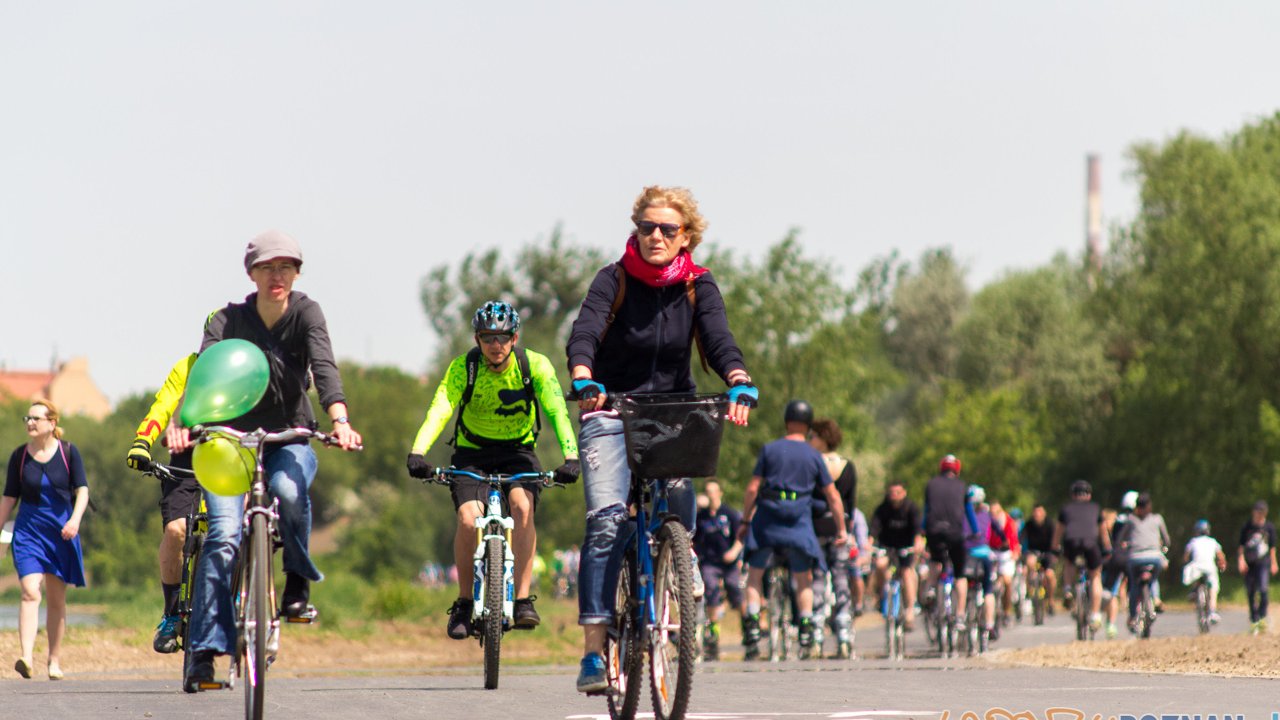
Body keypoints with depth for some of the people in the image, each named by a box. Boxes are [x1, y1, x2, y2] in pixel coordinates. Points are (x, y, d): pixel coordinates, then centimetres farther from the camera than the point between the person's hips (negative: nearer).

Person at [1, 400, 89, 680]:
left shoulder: (68, 452, -2)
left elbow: (82, 490, -4)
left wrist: (75, 519, -20)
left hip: (61, 532, 0)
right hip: (28, 531, 0)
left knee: (56, 599, 9)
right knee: (30, 593, -17)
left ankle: (54, 660, 20)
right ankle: (27, 657, -29)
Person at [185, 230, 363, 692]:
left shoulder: (305, 314, -6)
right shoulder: (228, 320, -6)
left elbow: (324, 366, -23)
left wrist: (340, 420, -41)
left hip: (290, 440, 0)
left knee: (288, 489, -35)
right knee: (224, 535, -21)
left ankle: (298, 581, -10)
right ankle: (204, 653, -22)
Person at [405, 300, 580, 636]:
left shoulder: (535, 365, -15)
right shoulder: (464, 367, -17)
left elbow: (557, 411, -25)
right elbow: (440, 408, -30)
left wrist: (570, 457, -41)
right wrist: (417, 452, -46)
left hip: (517, 451, 0)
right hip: (472, 452, 0)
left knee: (522, 505, -29)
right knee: (469, 518, -24)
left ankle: (523, 600, -25)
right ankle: (464, 603, -5)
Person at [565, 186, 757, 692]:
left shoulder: (697, 287, -1)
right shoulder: (614, 280, -7)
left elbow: (720, 341, -16)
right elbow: (583, 334, -22)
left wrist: (741, 385, -37)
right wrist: (583, 383, -43)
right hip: (612, 413, -2)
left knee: (680, 507, -21)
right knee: (605, 520, -19)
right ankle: (594, 650, -24)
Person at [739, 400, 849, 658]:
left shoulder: (769, 450, 2)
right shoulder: (814, 456, 6)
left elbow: (752, 489, -2)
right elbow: (833, 495, 6)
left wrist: (745, 521, 7)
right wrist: (841, 530, 13)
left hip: (766, 520, -1)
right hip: (799, 521, 1)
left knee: (755, 573, 9)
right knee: (803, 578, 13)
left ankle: (752, 625, -5)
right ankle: (806, 628, 3)